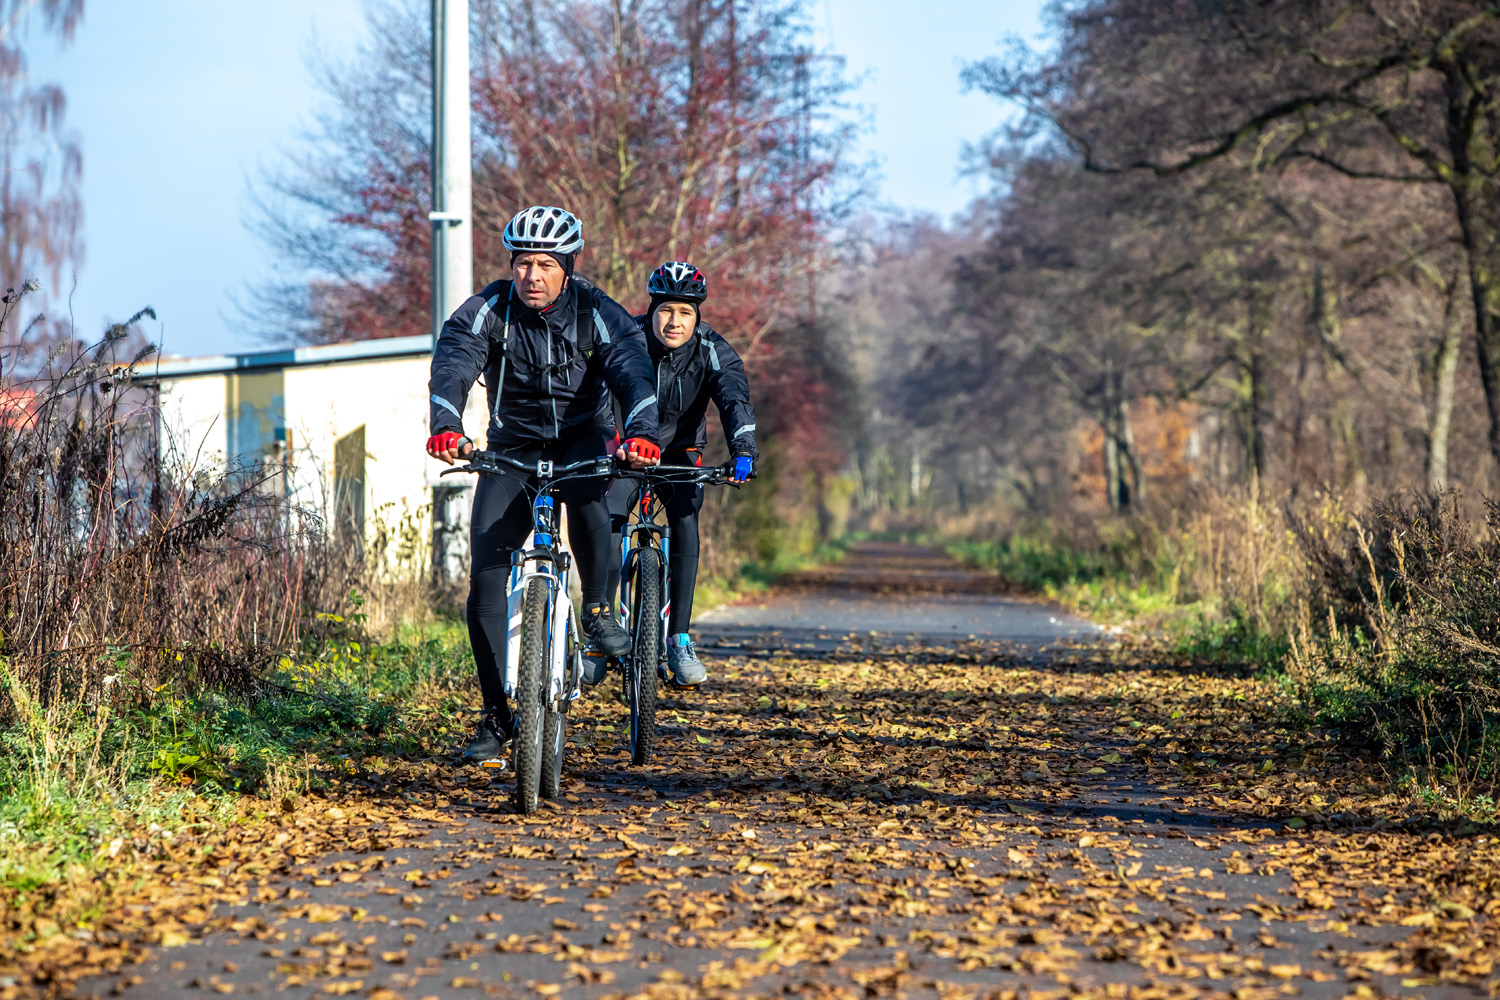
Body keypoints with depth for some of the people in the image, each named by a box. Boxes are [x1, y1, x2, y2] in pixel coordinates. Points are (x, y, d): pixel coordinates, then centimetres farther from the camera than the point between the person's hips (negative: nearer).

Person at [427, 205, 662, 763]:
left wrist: (641, 432, -50)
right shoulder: (488, 311, -14)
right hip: (514, 447, 1)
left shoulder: (597, 313, -15)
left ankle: (598, 609, -13)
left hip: (582, 439, -1)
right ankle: (496, 717, -3)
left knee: (586, 495, -38)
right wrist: (446, 426, -51)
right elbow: (452, 365, -30)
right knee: (486, 575, -11)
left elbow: (634, 372, -29)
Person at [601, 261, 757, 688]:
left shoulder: (712, 349, -16)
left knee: (684, 518, -24)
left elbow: (734, 398, -29)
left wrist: (743, 451, -47)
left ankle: (680, 640, -19)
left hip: (680, 450, 1)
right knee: (609, 523, -23)